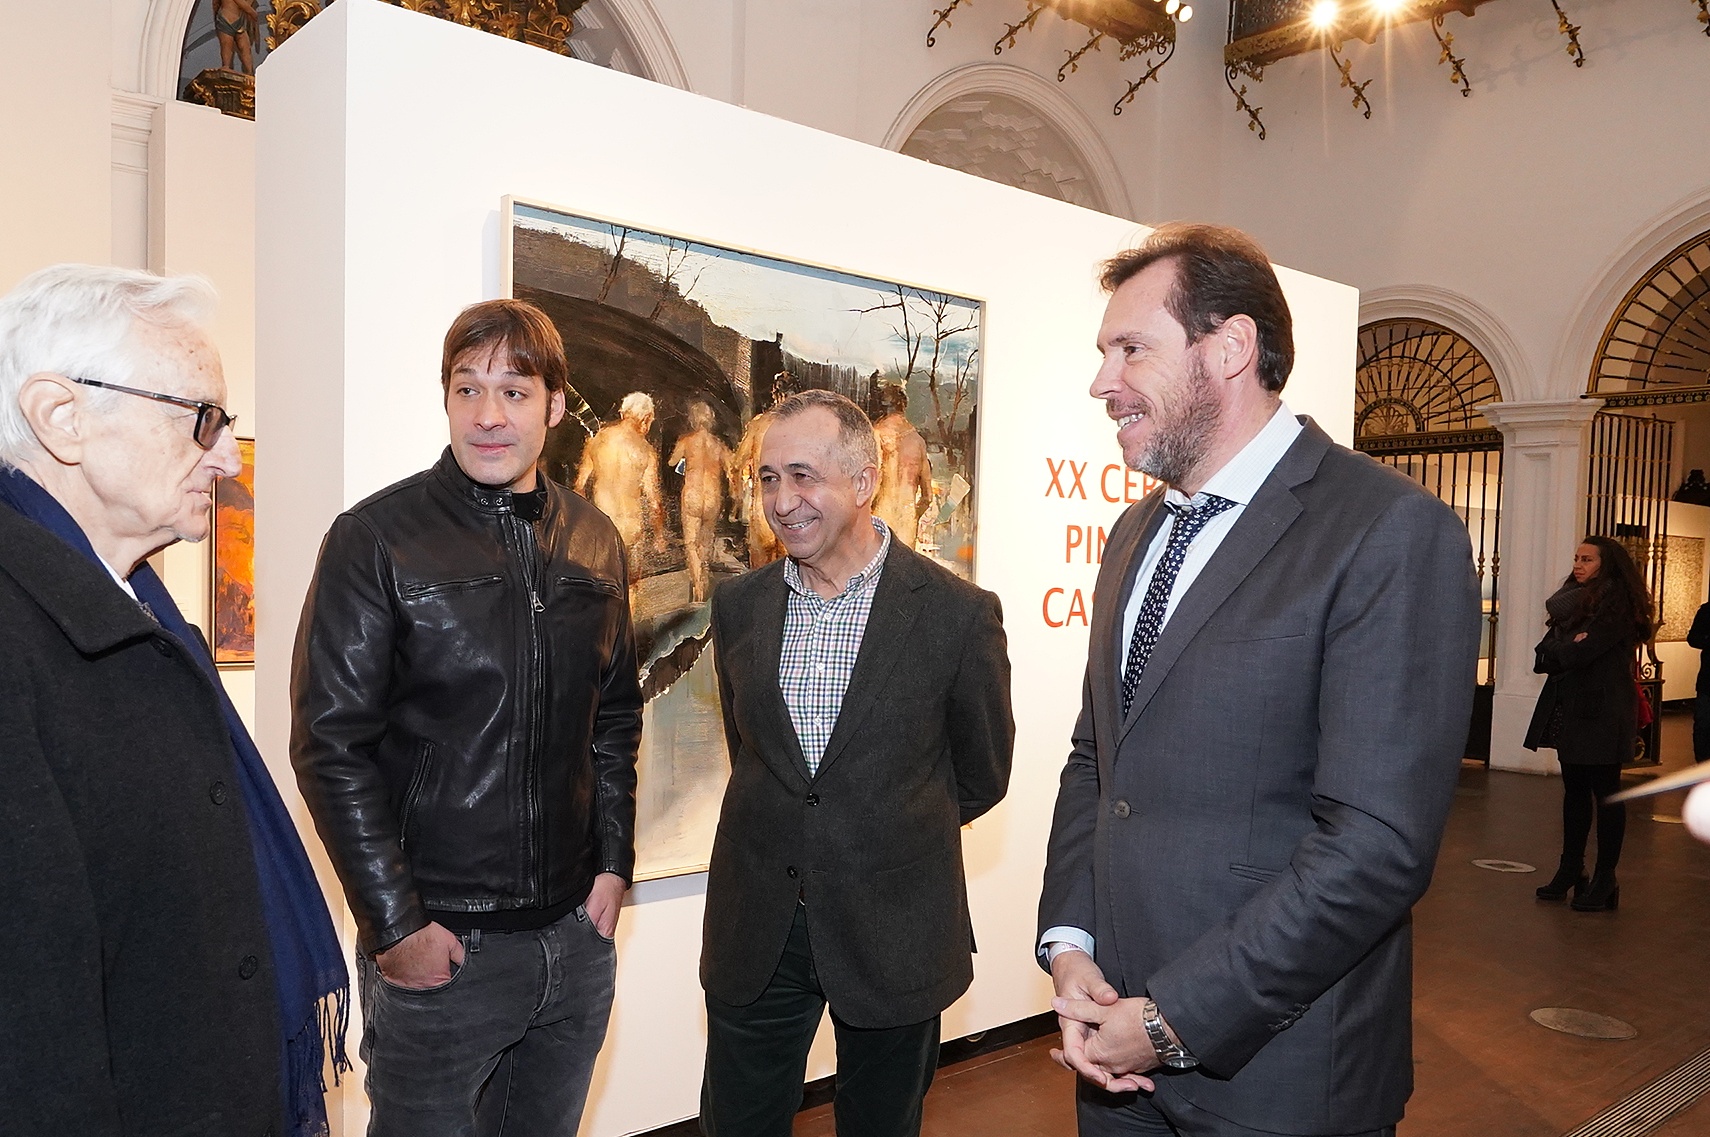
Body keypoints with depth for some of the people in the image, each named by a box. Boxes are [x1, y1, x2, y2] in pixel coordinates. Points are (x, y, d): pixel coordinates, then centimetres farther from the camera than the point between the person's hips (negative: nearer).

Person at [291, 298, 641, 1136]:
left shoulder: (594, 542, 5)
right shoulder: (377, 538, -9)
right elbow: (330, 745, -11)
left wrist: (613, 863, 5)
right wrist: (397, 924, -13)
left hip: (577, 936, 5)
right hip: (439, 943, -4)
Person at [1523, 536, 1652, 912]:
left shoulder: (1617, 604, -11)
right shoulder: (1572, 600, 14)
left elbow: (1581, 653, -20)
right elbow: (1546, 649, 6)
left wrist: (1557, 652, -2)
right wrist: (1568, 649, -11)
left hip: (1602, 712, -8)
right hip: (1570, 710, 8)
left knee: (1605, 791, 0)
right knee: (1574, 789, 12)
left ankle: (1605, 879, 7)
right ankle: (1570, 870, 19)